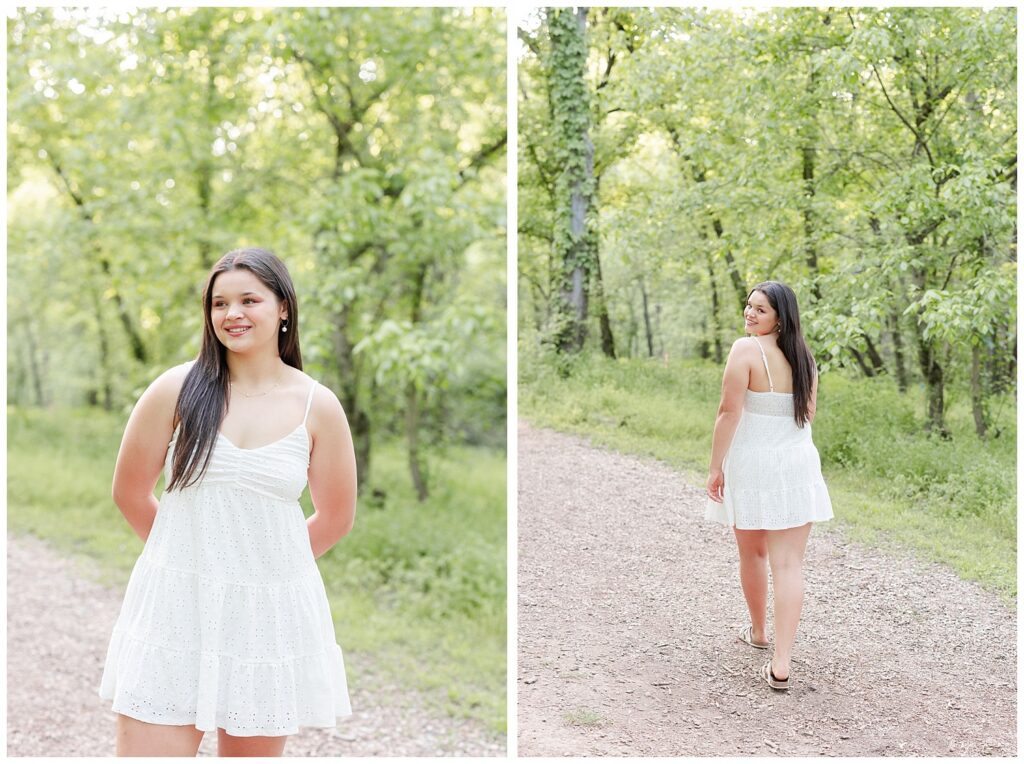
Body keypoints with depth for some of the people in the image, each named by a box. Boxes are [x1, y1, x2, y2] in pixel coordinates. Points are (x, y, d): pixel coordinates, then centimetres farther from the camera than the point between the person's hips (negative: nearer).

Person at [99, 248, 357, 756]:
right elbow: (129, 492, 7)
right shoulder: (177, 389, -4)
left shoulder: (318, 406, -3)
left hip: (272, 612, 1)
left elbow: (336, 519, 8)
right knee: (147, 748, -1)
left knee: (253, 750, 14)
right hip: (174, 606, 0)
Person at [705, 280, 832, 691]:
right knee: (789, 563, 0)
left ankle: (759, 631, 39)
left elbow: (729, 412, -17)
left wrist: (716, 467, -11)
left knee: (753, 555, 18)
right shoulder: (802, 356, 6)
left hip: (752, 465, -4)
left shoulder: (747, 349, -14)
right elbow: (808, 414, 14)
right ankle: (781, 664, -6)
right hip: (798, 465, 4)